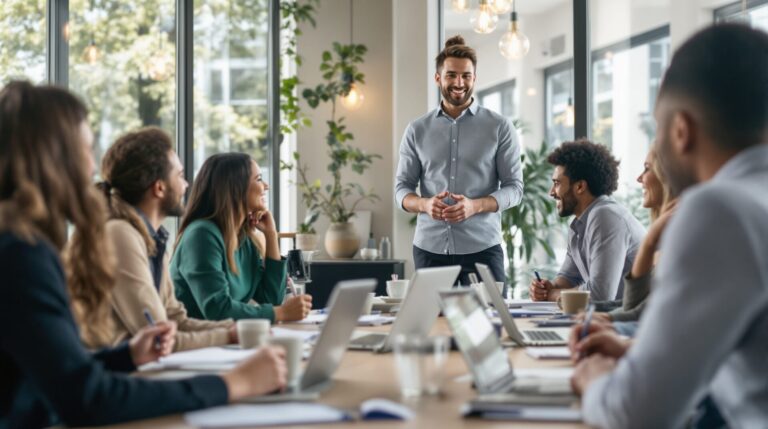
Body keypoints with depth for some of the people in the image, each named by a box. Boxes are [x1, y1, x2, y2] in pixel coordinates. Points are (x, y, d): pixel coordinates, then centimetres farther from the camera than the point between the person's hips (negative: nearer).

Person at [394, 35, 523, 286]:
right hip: (429, 249, 2)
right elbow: (402, 189, 9)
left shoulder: (499, 128, 3)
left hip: (482, 249, -1)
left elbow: (514, 187, 0)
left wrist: (475, 206, -18)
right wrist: (425, 204, -14)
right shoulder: (417, 131, 9)